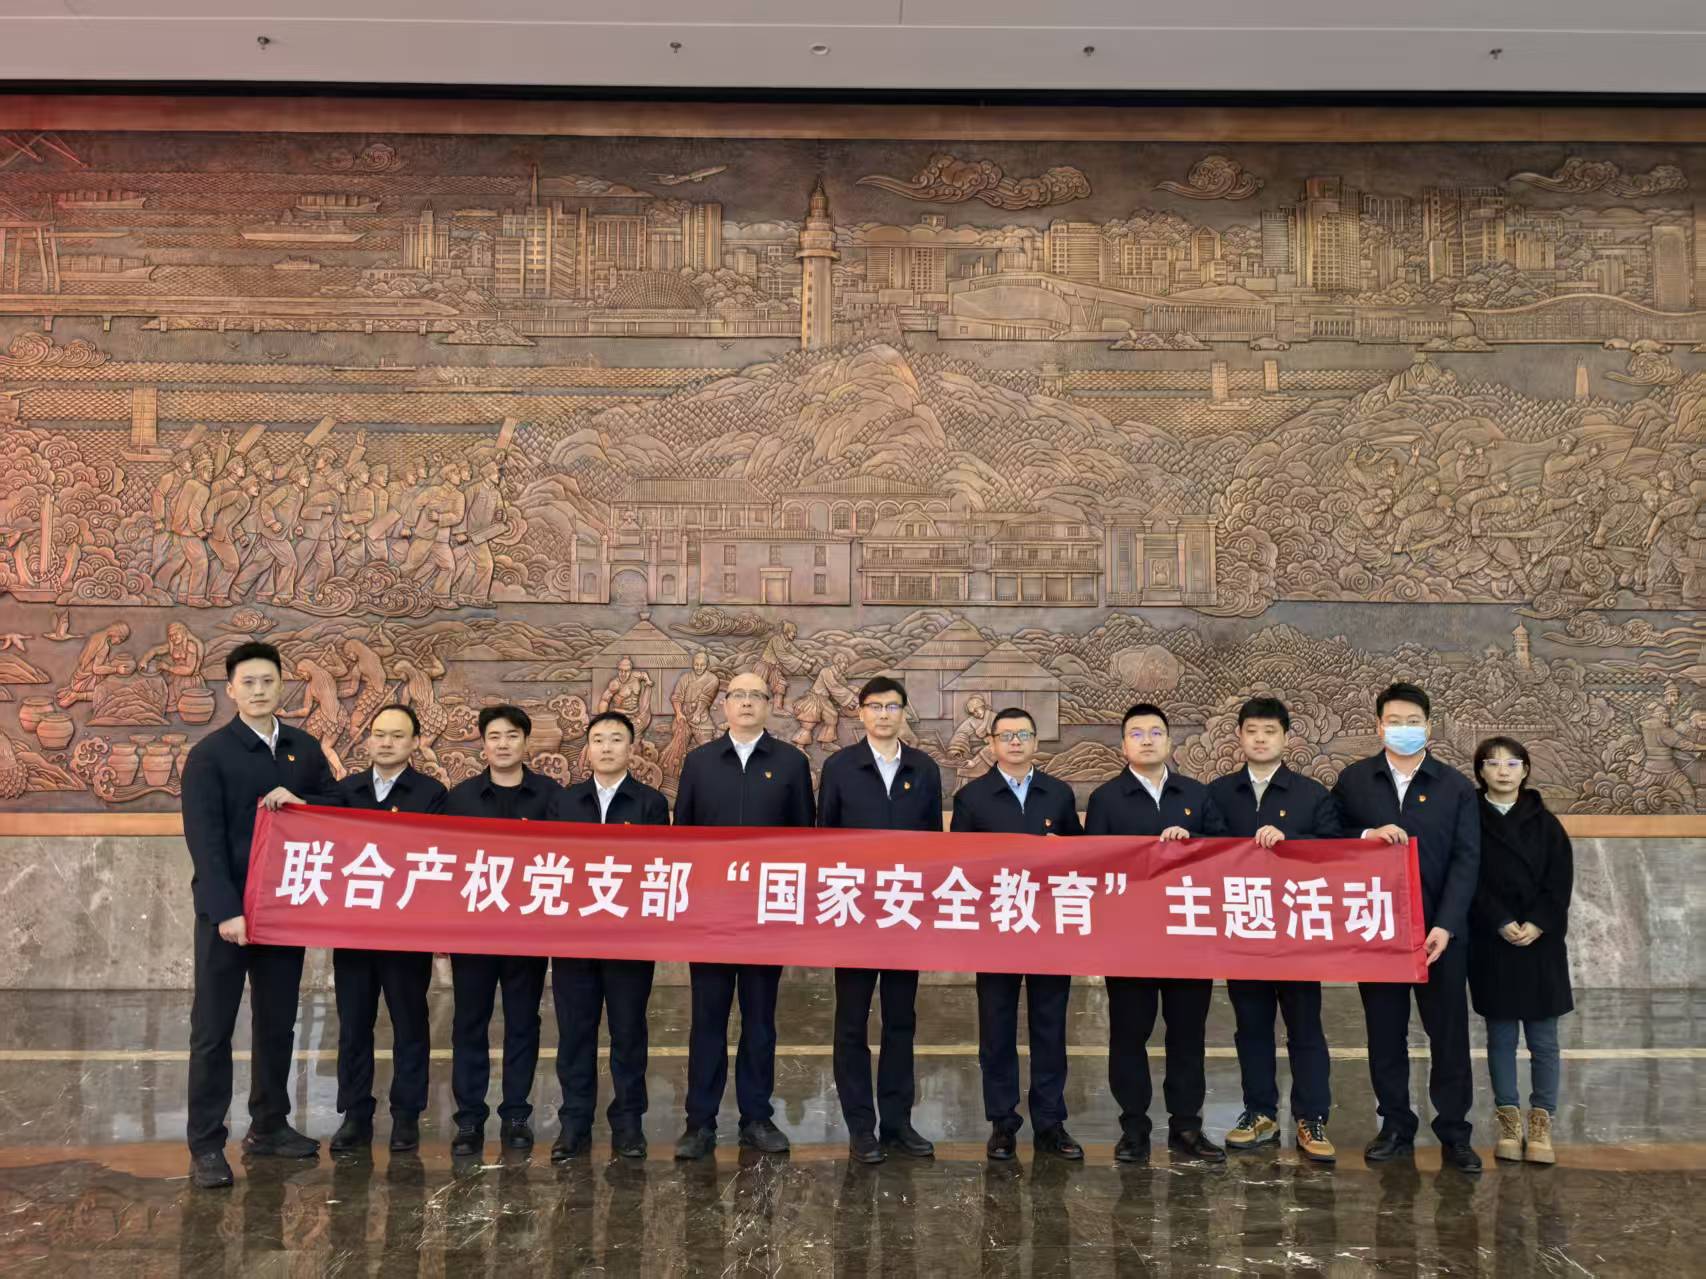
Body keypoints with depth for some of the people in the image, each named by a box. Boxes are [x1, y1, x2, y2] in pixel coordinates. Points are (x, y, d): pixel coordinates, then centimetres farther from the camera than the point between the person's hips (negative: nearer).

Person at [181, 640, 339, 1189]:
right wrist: (226, 910, -20)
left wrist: (300, 804, -12)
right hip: (227, 909, -4)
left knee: (277, 1023, 12)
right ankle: (206, 1145, 8)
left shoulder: (305, 749, 9)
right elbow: (204, 838, -13)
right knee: (213, 1029, 1)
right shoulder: (210, 754, -6)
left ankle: (269, 1127, 25)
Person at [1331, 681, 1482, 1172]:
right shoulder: (1353, 781, 5)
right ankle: (1395, 1127, 18)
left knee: (1450, 1033, 4)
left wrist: (1445, 926, -13)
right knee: (1385, 1034, 8)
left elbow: (1466, 861, -3)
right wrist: (1368, 835, -16)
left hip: (1439, 931, -1)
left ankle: (1454, 1133, 13)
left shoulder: (1456, 786, 2)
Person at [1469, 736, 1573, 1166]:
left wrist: (1537, 924, -12)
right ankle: (1509, 1119, 14)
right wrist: (1502, 923, -16)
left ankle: (1541, 1122, 12)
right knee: (1501, 1037, 5)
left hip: (1541, 942, 1)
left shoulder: (1545, 823, 5)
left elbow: (1560, 881, 1)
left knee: (1543, 1039, 4)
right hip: (1491, 944, -1)